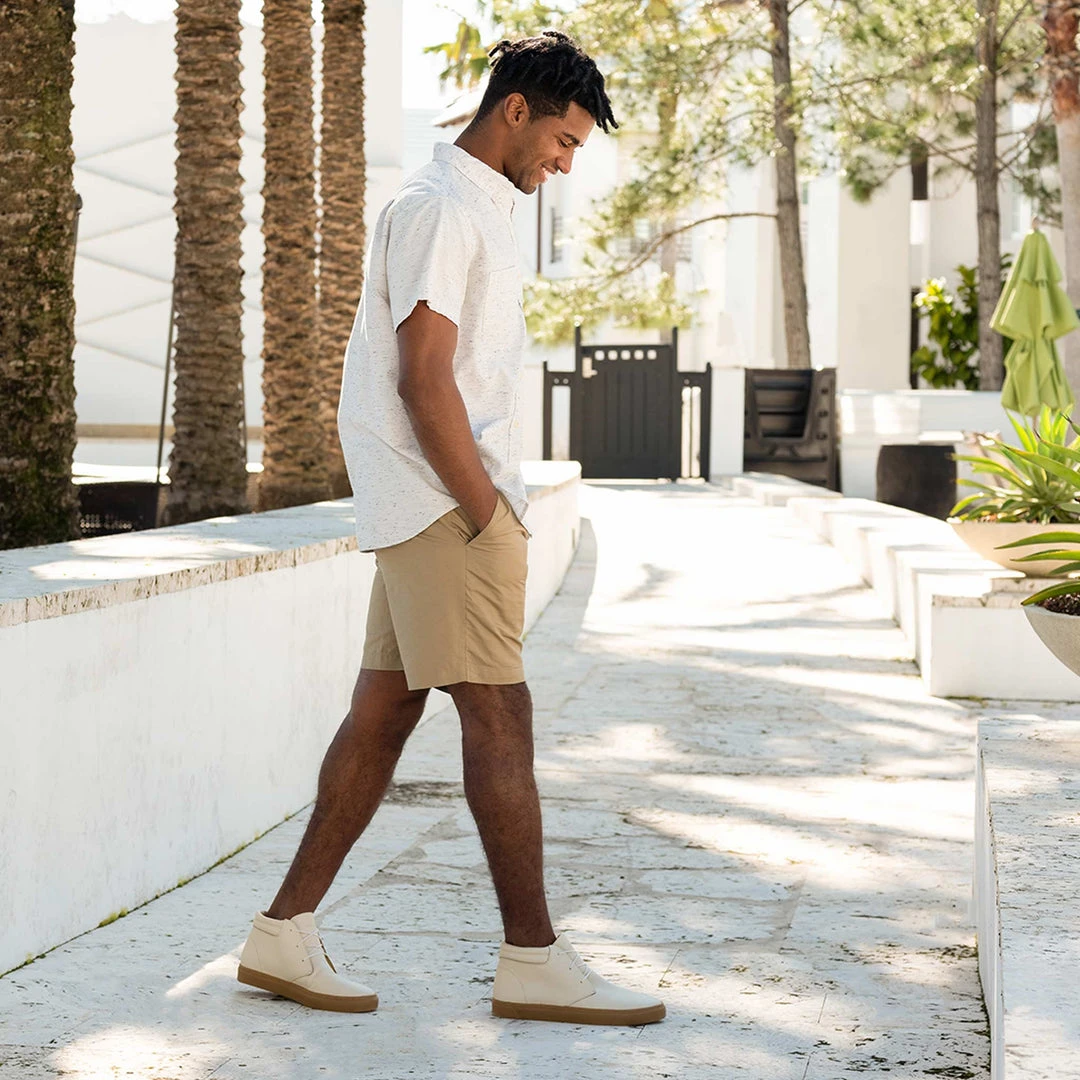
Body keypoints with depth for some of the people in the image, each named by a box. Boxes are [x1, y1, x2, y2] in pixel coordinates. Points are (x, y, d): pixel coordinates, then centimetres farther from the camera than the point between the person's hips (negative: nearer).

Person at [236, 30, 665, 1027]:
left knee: (383, 712, 9)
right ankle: (533, 961, -2)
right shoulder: (440, 208, -13)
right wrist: (491, 514, -17)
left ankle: (286, 934, 12)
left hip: (451, 505, 10)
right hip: (447, 506, -10)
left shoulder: (479, 208, 20)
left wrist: (499, 512, 13)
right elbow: (424, 380, -19)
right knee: (499, 720, -7)